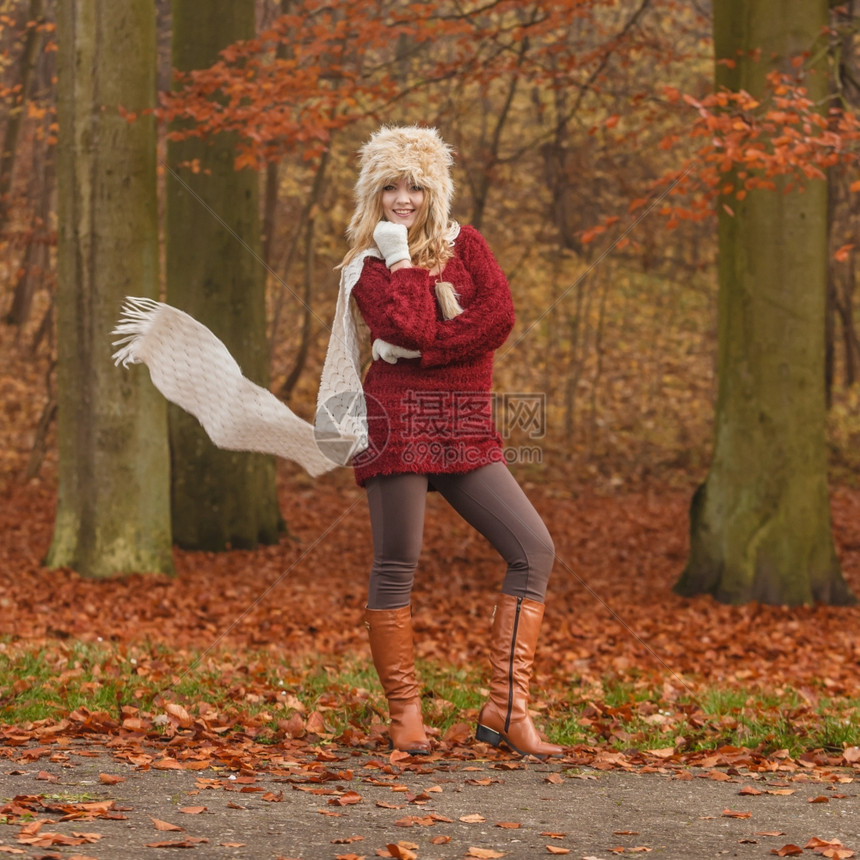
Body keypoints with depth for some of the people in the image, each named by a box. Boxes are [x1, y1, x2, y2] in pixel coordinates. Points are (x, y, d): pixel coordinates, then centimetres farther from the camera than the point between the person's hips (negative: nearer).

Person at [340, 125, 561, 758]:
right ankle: (405, 715, 9)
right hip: (400, 418, -4)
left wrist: (415, 351, -10)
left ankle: (506, 709, -4)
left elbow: (499, 317, -5)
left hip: (467, 430, 4)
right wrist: (401, 257, -5)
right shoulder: (369, 267, 5)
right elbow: (411, 328, -15)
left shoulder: (465, 244, 13)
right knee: (397, 565, -3)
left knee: (535, 549, -5)